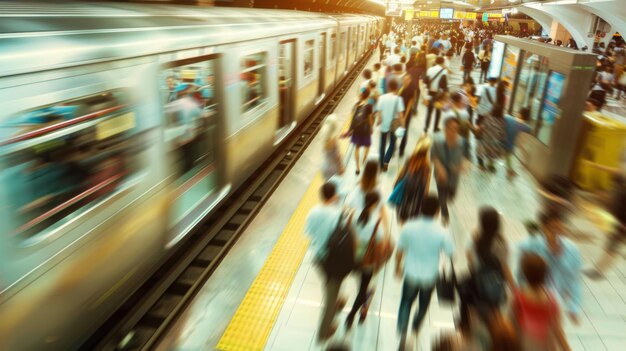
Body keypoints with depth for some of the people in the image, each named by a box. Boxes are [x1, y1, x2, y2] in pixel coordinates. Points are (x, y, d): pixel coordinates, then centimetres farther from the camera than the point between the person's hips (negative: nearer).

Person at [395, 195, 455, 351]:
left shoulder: (408, 227, -20)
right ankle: (415, 328, 49)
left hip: (411, 274, 0)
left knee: (406, 302, 22)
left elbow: (399, 251, -8)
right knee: (424, 303, 28)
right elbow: (450, 253, -9)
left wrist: (398, 268, 10)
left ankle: (402, 333, 10)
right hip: (430, 276, 0)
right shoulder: (442, 232, -24)